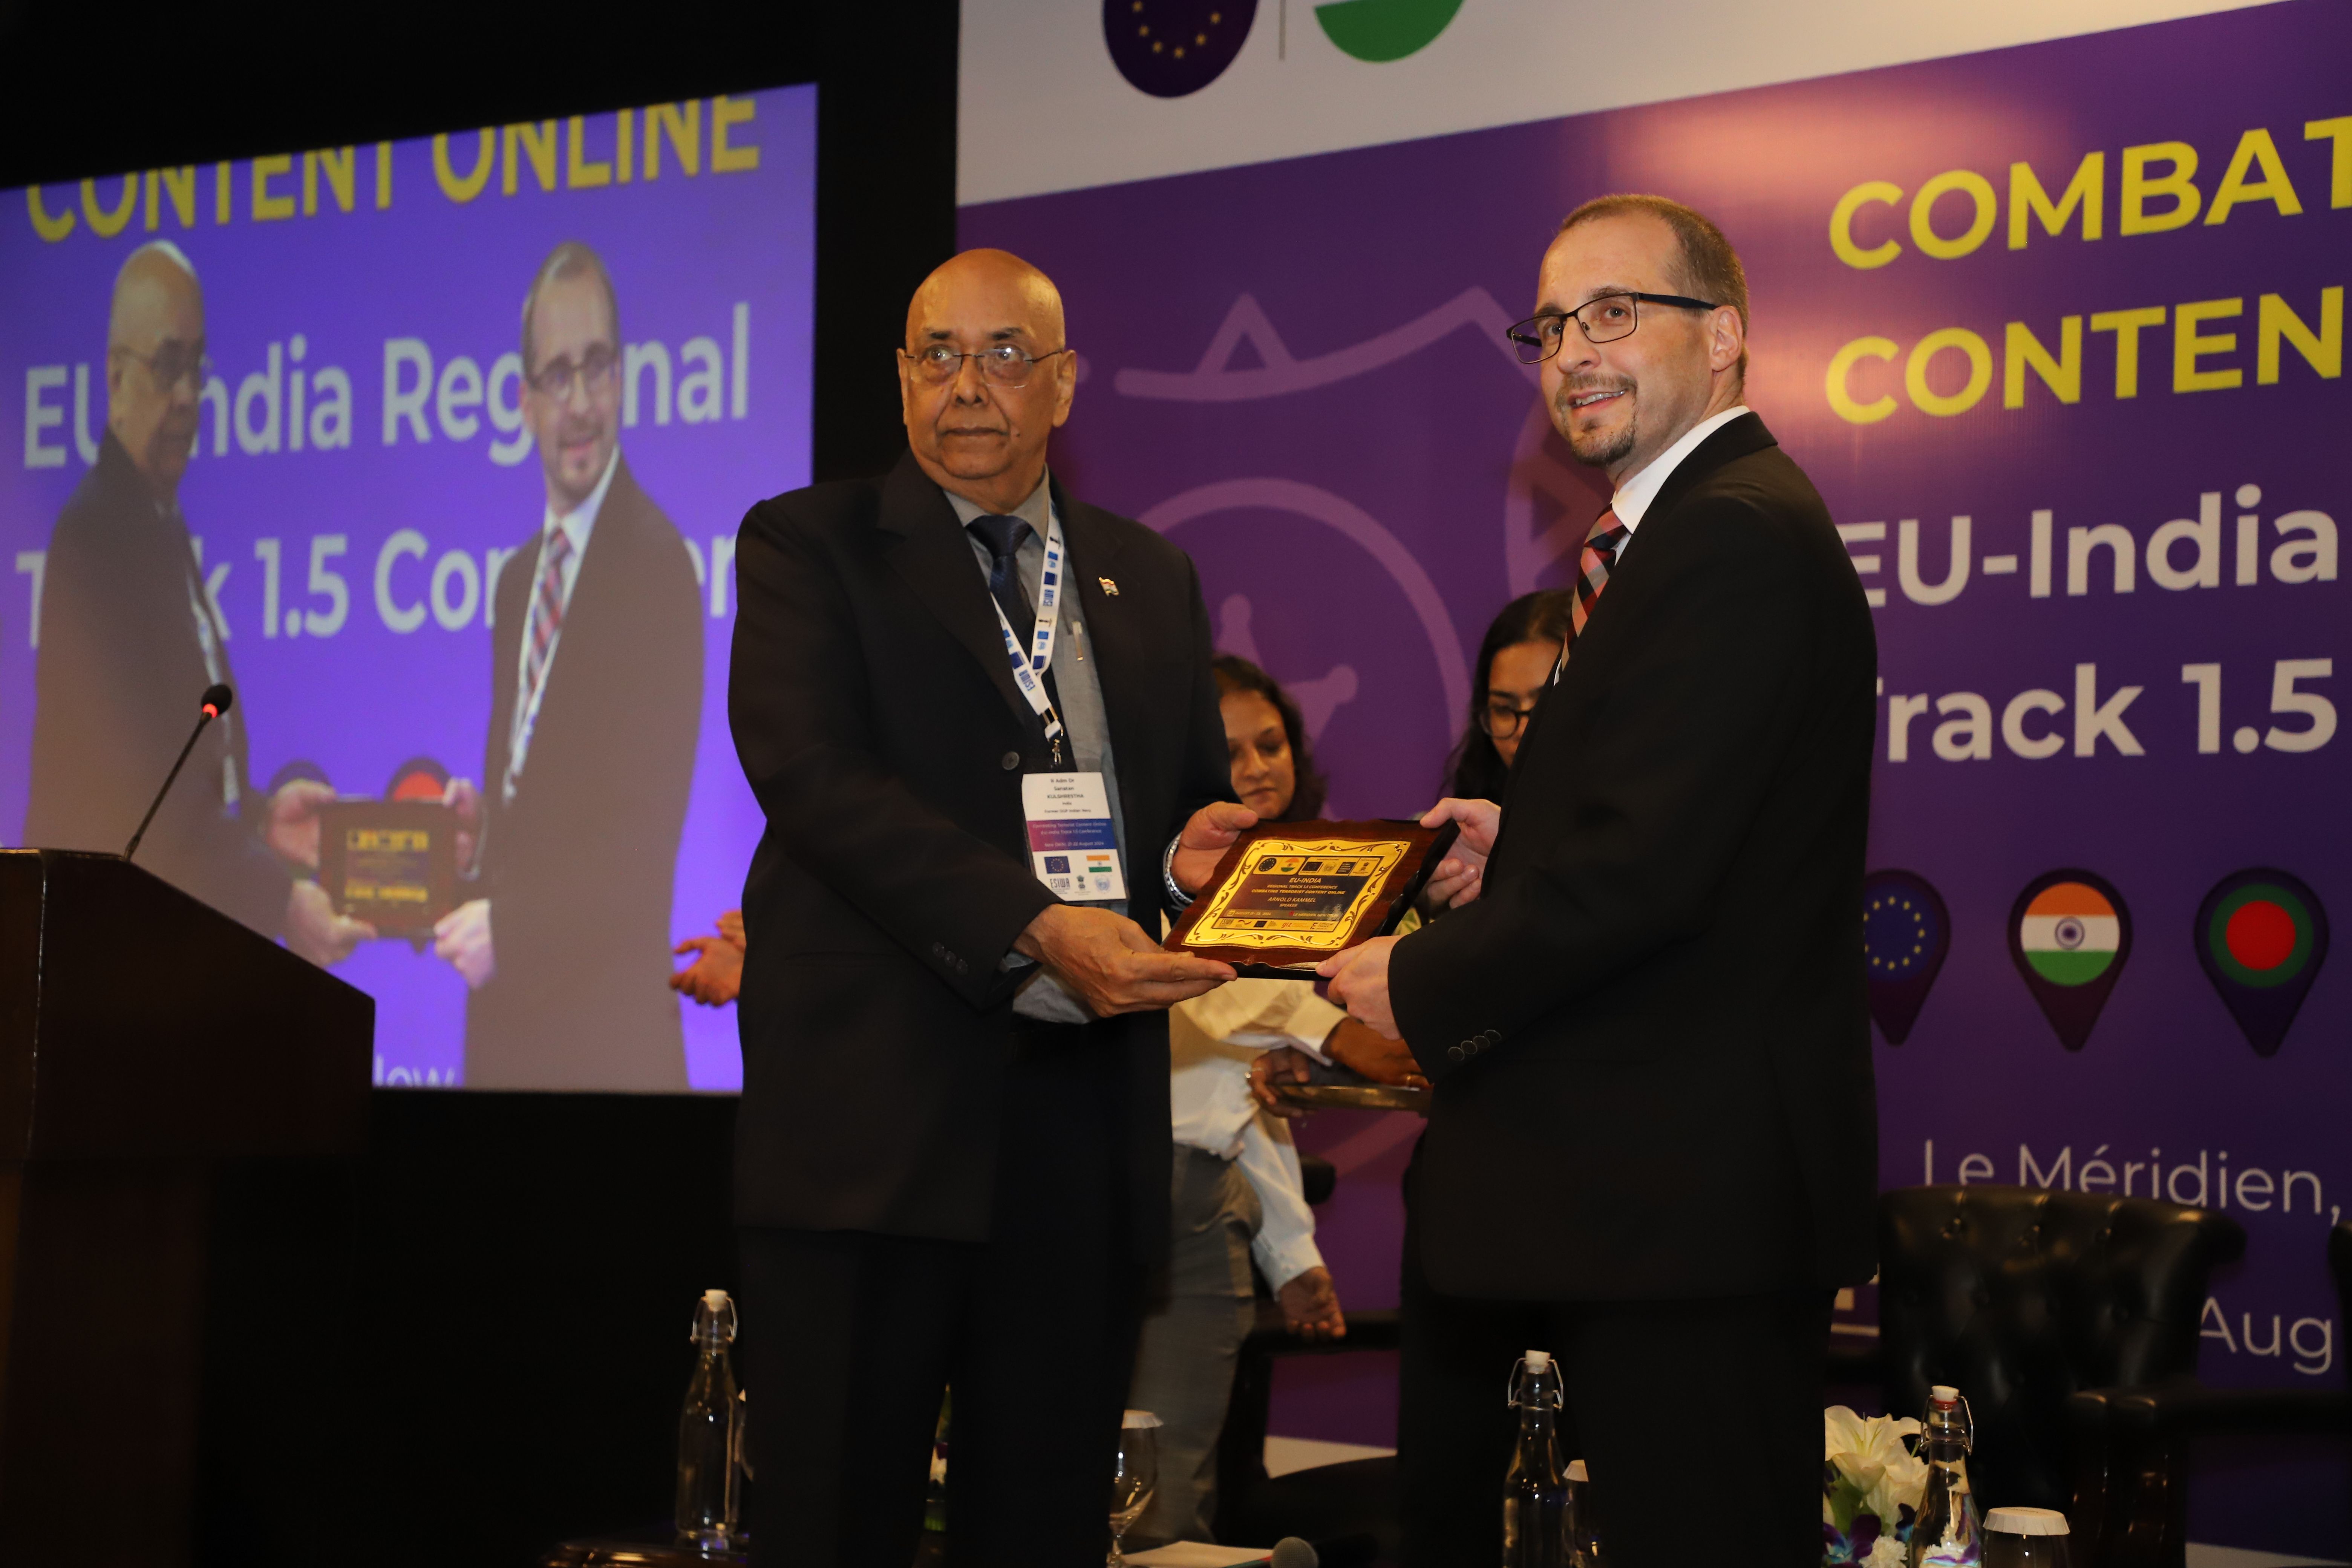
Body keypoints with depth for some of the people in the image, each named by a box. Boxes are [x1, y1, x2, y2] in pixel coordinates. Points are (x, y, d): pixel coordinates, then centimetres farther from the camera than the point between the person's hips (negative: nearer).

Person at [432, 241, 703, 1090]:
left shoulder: (658, 564, -13)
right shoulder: (519, 575, 14)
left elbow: (645, 830, -17)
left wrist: (508, 927, -16)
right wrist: (475, 824, 0)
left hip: (605, 1030, -8)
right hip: (502, 1022, 8)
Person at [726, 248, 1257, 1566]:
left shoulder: (1151, 578, 17)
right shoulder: (808, 549, 2)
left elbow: (1198, 798, 22)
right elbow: (815, 775, -12)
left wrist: (1191, 854, -4)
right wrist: (1036, 928, -24)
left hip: (1089, 1117, 4)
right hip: (876, 1111, -4)